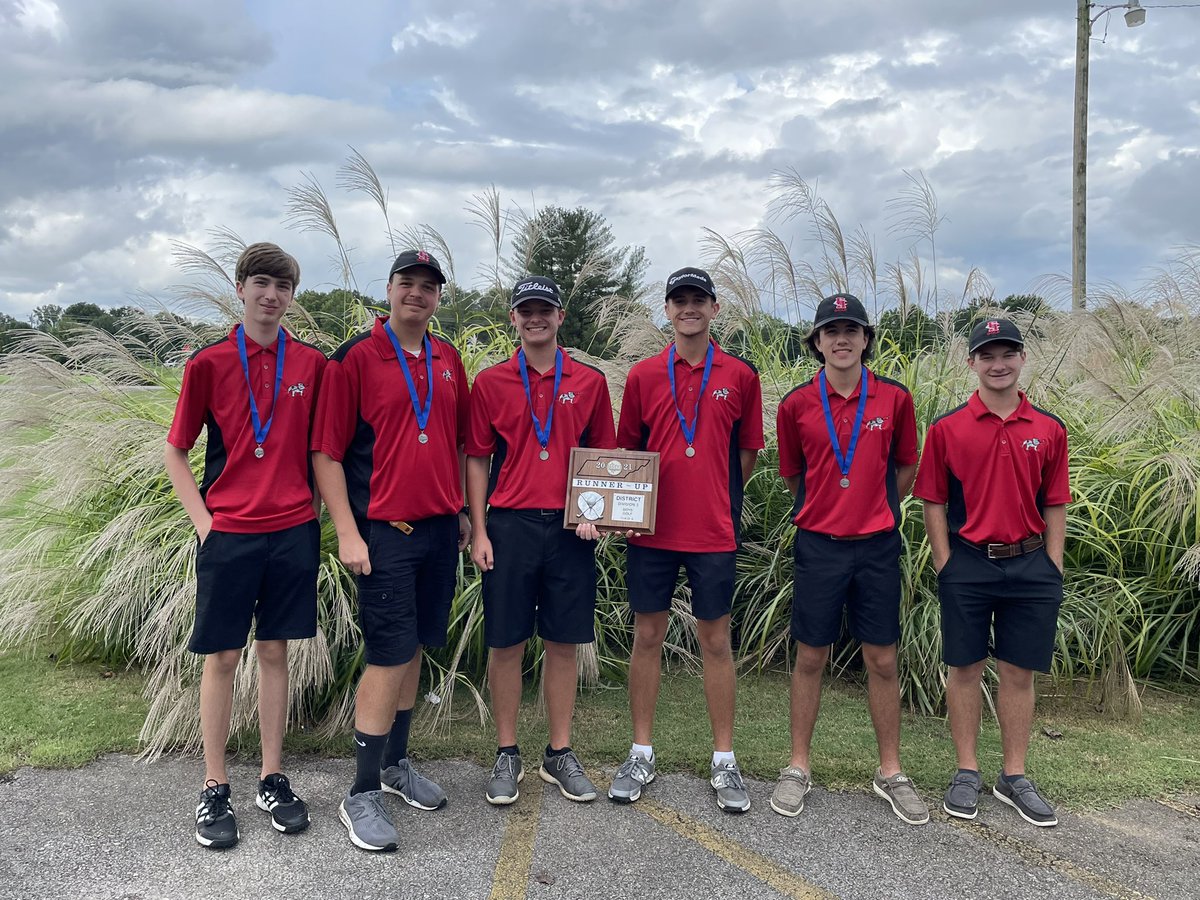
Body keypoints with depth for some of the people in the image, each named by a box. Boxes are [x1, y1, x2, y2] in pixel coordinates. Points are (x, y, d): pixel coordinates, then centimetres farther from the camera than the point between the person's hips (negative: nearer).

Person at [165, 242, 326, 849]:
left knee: (274, 651, 10)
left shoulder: (312, 364, 4)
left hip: (293, 531, 2)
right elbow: (175, 451, 4)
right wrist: (203, 521, -4)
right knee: (222, 657, 5)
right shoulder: (209, 362, -1)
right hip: (228, 534, -1)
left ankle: (272, 780, 21)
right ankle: (214, 790, 17)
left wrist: (315, 508, 3)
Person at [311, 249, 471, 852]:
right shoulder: (355, 359, -6)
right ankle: (362, 794, 7)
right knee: (389, 656, -5)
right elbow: (326, 452, -8)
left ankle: (395, 763, 30)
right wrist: (347, 533, -13)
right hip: (384, 531, -6)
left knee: (414, 649, 14)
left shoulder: (448, 361, 11)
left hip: (440, 529, 6)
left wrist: (462, 511, 15)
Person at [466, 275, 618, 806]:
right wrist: (479, 532, -2)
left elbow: (604, 457, 11)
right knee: (506, 643, 5)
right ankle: (506, 756, 19)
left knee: (563, 643, 8)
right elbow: (476, 460, 5)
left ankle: (560, 754, 22)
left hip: (570, 528, 1)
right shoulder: (490, 383, 5)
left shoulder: (590, 383, 7)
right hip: (509, 525, -1)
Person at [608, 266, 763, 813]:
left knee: (716, 640, 6)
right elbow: (627, 449, 10)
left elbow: (747, 451, 10)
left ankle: (724, 761, 18)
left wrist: (720, 498, 5)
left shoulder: (739, 376, 3)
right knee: (647, 635, 8)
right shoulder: (643, 375, 5)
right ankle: (641, 755, 21)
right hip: (652, 528, 1)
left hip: (713, 531, -1)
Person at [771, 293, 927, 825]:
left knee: (882, 660, 8)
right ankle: (798, 768, 20)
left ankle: (890, 773, 22)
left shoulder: (894, 398, 0)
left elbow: (906, 468, 12)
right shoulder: (796, 405, -2)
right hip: (818, 544, 0)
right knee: (810, 658, 7)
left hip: (877, 545, 1)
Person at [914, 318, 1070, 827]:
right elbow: (934, 502, 1)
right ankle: (967, 772, 20)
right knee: (965, 669, 7)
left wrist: (1053, 570, 3)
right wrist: (944, 566, -4)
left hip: (1030, 566, 2)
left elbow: (1055, 506, 9)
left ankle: (1014, 777, 22)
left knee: (1019, 673, 9)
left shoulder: (1049, 430, 6)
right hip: (967, 564, -2)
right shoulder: (947, 428, -1)